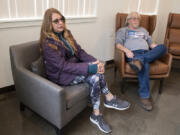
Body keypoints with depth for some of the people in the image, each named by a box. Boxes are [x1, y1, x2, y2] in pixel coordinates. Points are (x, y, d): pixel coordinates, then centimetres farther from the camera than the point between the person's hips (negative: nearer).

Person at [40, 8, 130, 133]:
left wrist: (95, 61, -15)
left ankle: (96, 114, -10)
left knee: (95, 77, -20)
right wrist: (90, 68, -30)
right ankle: (110, 99, -7)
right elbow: (63, 66, -24)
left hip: (74, 66, 7)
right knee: (95, 73, -26)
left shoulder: (66, 33, 5)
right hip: (61, 75, -7)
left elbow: (80, 51, 3)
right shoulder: (47, 43, -18)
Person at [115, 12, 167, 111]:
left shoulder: (143, 30, 35)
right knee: (144, 65, -38)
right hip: (133, 53, -5)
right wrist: (126, 50, -19)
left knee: (163, 47, -26)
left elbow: (151, 43, 26)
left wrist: (158, 51, 4)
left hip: (147, 53, 5)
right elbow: (118, 44, 3)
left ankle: (139, 61, -40)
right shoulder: (122, 30, 20)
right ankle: (144, 96, -34)